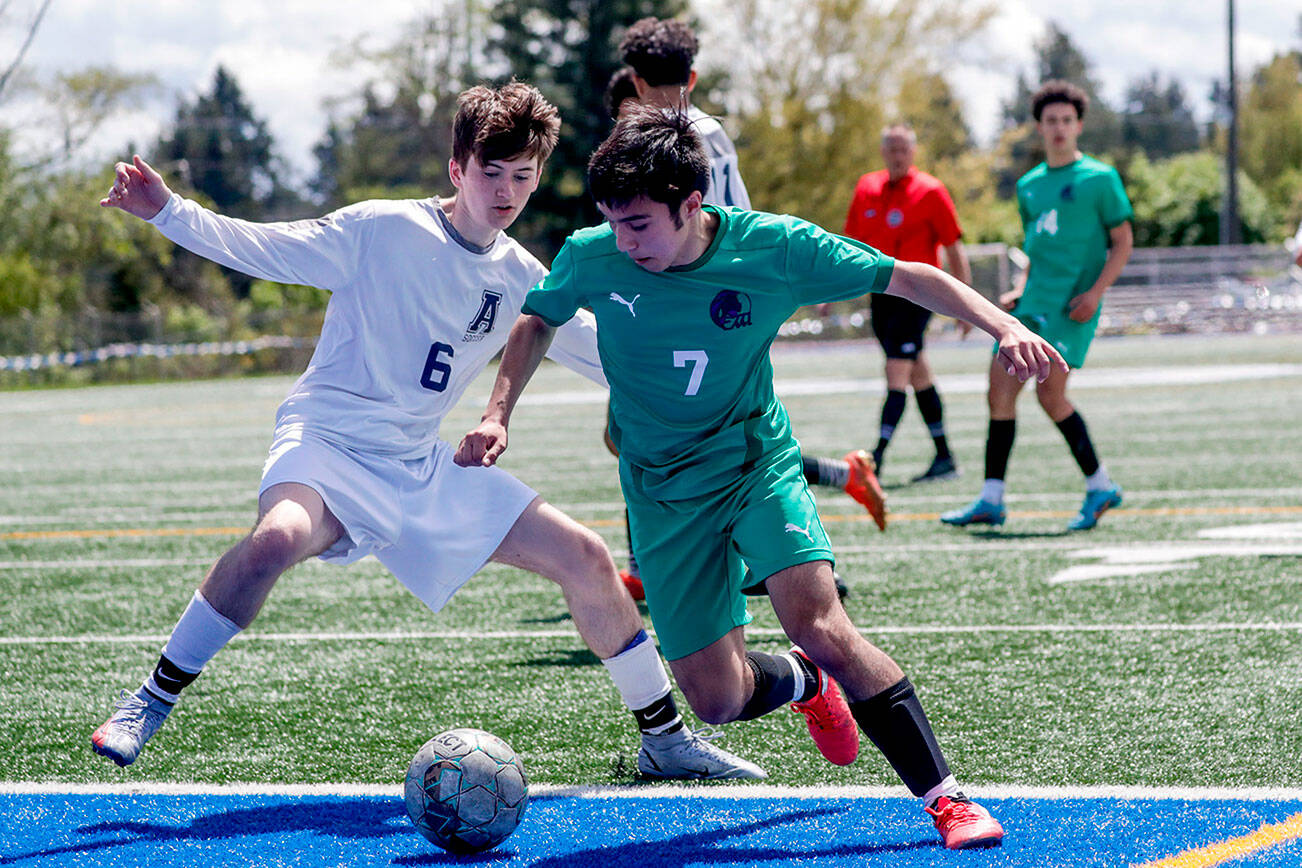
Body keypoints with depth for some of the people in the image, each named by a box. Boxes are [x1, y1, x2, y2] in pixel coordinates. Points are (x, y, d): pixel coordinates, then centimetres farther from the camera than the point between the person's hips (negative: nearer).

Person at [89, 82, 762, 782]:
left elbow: (610, 357, 19)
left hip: (423, 468, 6)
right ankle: (150, 704, -23)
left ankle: (665, 739, 19)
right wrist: (166, 210, -21)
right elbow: (257, 247, -10)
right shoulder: (384, 230, -9)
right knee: (278, 537, -39)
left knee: (586, 559, 1)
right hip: (329, 442, -6)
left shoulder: (522, 280, 7)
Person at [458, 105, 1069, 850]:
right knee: (718, 698, -1)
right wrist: (499, 415, -5)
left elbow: (906, 278, -8)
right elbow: (537, 322, 9)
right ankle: (804, 682, 36)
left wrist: (1004, 326, -21)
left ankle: (945, 797, -19)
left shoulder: (774, 248, -17)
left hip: (758, 466, -2)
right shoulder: (592, 258, -13)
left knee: (816, 621, -28)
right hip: (663, 493, 2)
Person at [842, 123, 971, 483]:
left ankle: (876, 457, -19)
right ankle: (944, 458, 17)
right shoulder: (866, 188, 8)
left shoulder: (930, 191, -6)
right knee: (918, 375, 10)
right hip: (881, 292, 6)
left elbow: (954, 249, -4)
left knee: (897, 372, -13)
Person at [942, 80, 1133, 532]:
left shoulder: (1099, 178, -1)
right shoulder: (1029, 185, 17)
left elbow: (1123, 243, -1)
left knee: (1050, 393, -15)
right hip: (1032, 304, 7)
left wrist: (1094, 292, -13)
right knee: (1000, 390, 0)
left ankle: (1100, 486, 1)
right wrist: (1021, 291, 10)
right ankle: (991, 499, 5)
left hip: (1072, 306, -7)